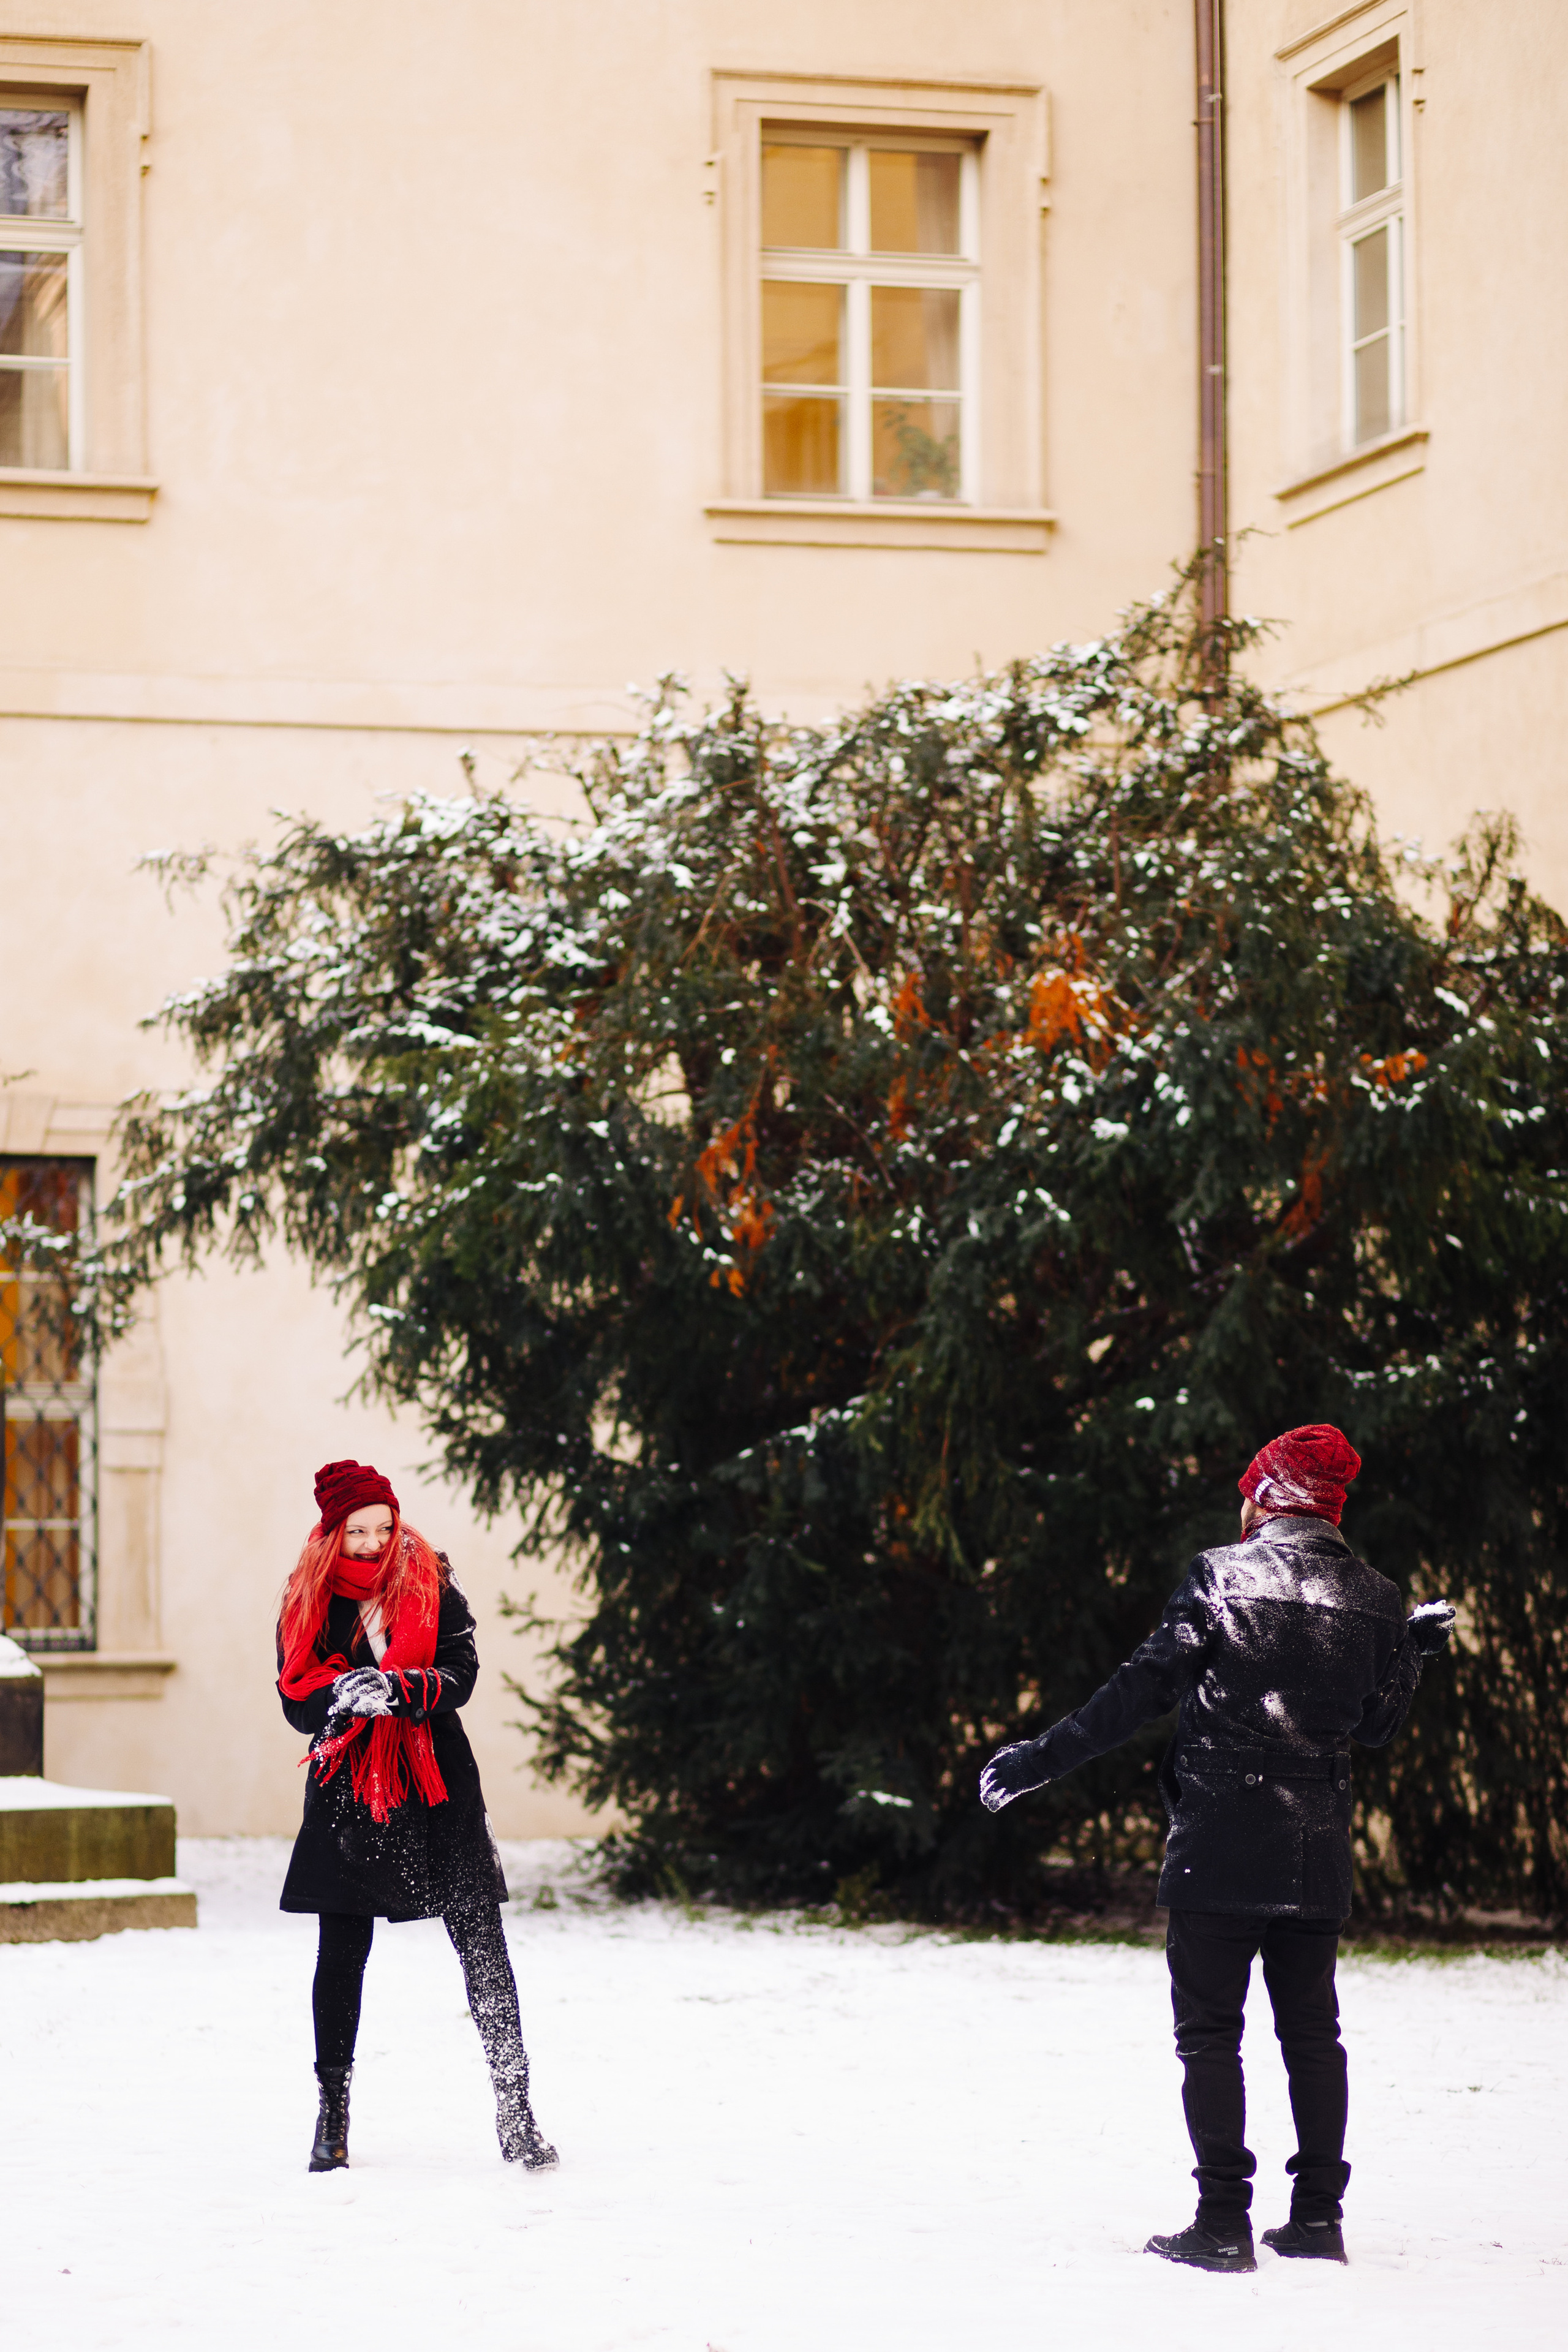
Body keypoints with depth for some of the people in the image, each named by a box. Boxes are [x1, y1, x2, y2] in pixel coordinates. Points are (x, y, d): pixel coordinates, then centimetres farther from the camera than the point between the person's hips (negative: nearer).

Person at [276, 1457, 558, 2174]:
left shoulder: (431, 1584, 1)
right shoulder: (309, 1601, 4)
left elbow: (461, 1673, -8)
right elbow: (297, 1698, -1)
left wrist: (399, 1691, -27)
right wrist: (344, 1697, -22)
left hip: (437, 1778, -1)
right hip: (347, 1786, 1)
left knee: (481, 1939, -6)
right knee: (341, 1953, 5)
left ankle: (515, 2111, -4)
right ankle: (333, 2113, 18)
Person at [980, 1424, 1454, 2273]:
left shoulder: (1220, 1576, -6)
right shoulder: (1372, 1598, 6)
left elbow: (1141, 1690, -10)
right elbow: (1377, 1724, 13)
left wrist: (1040, 1758, -6)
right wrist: (1413, 1649, 29)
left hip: (1220, 1840, -4)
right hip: (1318, 1851, 4)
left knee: (1210, 2029, 0)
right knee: (1311, 2029, 13)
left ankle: (1223, 2220, -5)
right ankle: (1318, 2217, 12)